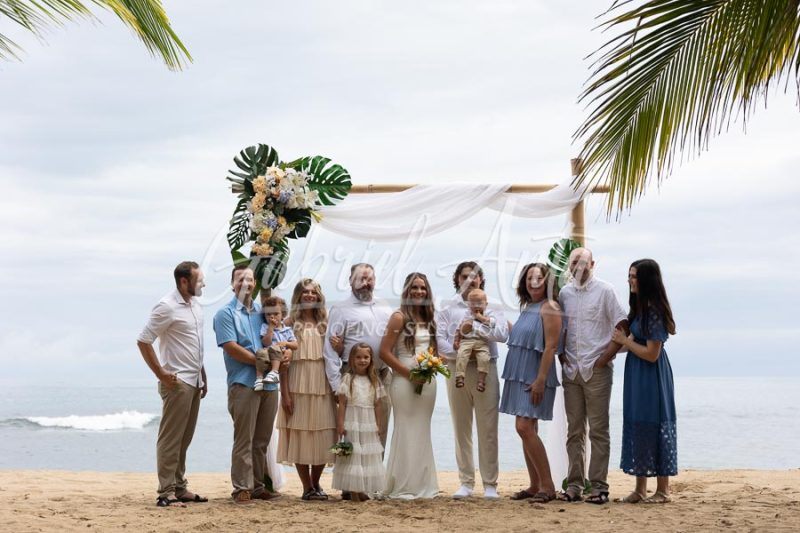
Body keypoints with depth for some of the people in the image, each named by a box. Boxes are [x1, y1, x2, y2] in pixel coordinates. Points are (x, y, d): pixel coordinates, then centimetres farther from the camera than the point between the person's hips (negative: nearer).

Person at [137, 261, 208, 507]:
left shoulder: (195, 306, 14)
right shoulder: (167, 307, -12)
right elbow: (143, 341, -14)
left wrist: (203, 377, 18)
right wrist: (162, 375, -15)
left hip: (194, 382, 8)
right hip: (177, 382, -8)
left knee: (184, 438, 13)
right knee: (170, 438, -6)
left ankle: (180, 488, 19)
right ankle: (166, 493, -4)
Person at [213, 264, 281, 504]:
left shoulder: (263, 311, 16)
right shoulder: (226, 314, -1)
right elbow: (232, 348, -12)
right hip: (243, 383, -6)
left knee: (262, 439, 9)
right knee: (244, 440, -4)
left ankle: (258, 485, 17)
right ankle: (242, 488, 0)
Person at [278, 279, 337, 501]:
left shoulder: (325, 323, 11)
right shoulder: (291, 323, 0)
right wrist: (284, 392, -10)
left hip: (322, 384, 3)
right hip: (298, 384, -3)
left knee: (323, 436, 3)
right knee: (300, 434, 0)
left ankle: (315, 484, 19)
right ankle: (307, 487, 8)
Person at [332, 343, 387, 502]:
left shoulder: (375, 380, 7)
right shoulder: (348, 378, -2)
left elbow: (378, 405, 7)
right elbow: (342, 403, -4)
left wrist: (378, 425, 1)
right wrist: (340, 424, -10)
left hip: (369, 424, 3)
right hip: (352, 422, -3)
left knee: (369, 456, 5)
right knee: (352, 455, -1)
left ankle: (363, 490, 12)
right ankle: (353, 491, 2)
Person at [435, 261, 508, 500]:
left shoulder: (491, 308, 11)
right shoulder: (448, 310, 12)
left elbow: (502, 333, -7)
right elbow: (441, 342, 0)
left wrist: (476, 327, -17)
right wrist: (460, 352, -15)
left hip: (485, 370, -1)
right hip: (457, 370, 1)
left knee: (488, 429, -3)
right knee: (461, 428, 4)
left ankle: (490, 484, 2)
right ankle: (466, 482, 10)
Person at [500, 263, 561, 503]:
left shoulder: (549, 308, -10)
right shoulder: (527, 307, 15)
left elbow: (550, 346, -17)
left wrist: (540, 380, -21)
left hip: (535, 377, -8)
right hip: (519, 376, 8)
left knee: (525, 428, -15)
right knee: (527, 431, 8)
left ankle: (547, 485, -9)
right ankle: (535, 485, 14)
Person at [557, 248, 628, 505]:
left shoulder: (604, 290, -2)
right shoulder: (564, 293, 10)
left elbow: (622, 326, -6)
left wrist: (605, 358, -10)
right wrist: (562, 355, 7)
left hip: (597, 370, -4)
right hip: (570, 370, 4)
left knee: (598, 430, -2)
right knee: (574, 431, 7)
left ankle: (599, 486, 0)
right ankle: (574, 485, 11)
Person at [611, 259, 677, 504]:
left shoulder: (654, 311, -18)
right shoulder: (639, 307, 10)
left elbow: (652, 353, -19)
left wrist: (625, 342, -11)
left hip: (652, 376, -9)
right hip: (637, 376, 9)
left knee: (654, 427, -2)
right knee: (637, 427, 11)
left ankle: (662, 490, 7)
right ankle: (640, 489, 18)